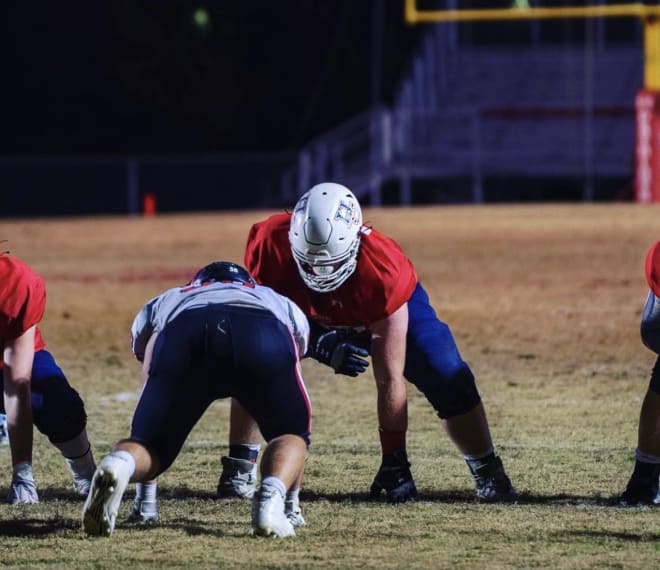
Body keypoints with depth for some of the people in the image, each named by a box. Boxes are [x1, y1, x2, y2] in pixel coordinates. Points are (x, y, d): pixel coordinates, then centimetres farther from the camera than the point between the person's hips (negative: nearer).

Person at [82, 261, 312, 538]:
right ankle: (272, 495, -9)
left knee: (152, 443, 16)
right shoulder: (282, 306, 46)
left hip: (184, 338, 0)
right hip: (265, 339, 0)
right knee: (290, 432, 23)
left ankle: (120, 463, -21)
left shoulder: (162, 304, 45)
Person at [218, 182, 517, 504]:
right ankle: (239, 471, -4)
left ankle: (488, 475, -3)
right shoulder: (270, 244, -37)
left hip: (391, 310, -2)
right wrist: (318, 344, -38)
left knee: (448, 379, -20)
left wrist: (394, 462, -33)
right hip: (305, 312, 2)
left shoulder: (382, 271, -42)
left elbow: (390, 380, -36)